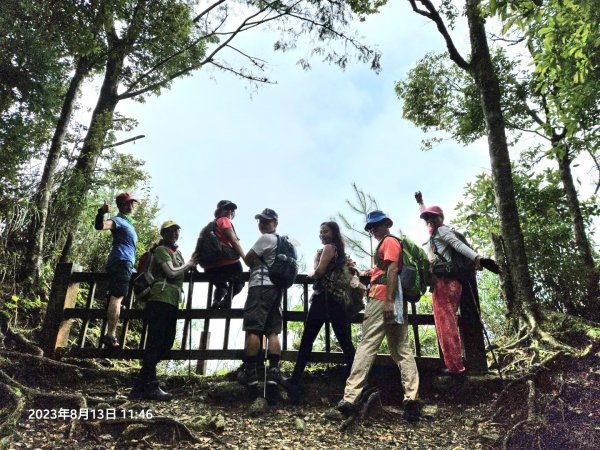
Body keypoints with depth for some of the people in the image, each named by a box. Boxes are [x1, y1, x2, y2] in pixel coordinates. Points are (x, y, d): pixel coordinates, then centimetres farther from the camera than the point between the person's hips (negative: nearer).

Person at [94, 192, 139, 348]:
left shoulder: (128, 223, 27)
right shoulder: (119, 220, -2)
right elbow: (100, 226, -22)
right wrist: (101, 212, -40)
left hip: (122, 263, 10)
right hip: (122, 262, -10)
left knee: (115, 299, 10)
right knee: (116, 298, -16)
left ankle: (110, 335, 13)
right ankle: (110, 335, -22)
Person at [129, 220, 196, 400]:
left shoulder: (177, 252, 24)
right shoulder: (161, 250, -2)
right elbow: (172, 273, -14)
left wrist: (191, 265, 9)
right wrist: (188, 265, -1)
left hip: (172, 301, 9)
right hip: (160, 299, -9)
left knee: (166, 342, 8)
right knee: (155, 342, -11)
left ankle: (141, 385, 13)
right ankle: (149, 386, -11)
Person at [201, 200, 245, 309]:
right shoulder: (224, 221, 1)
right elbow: (234, 241, -8)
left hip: (210, 267, 7)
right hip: (227, 263, -7)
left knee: (221, 286, 30)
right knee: (238, 283, 18)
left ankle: (215, 302, 2)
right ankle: (226, 302, -6)